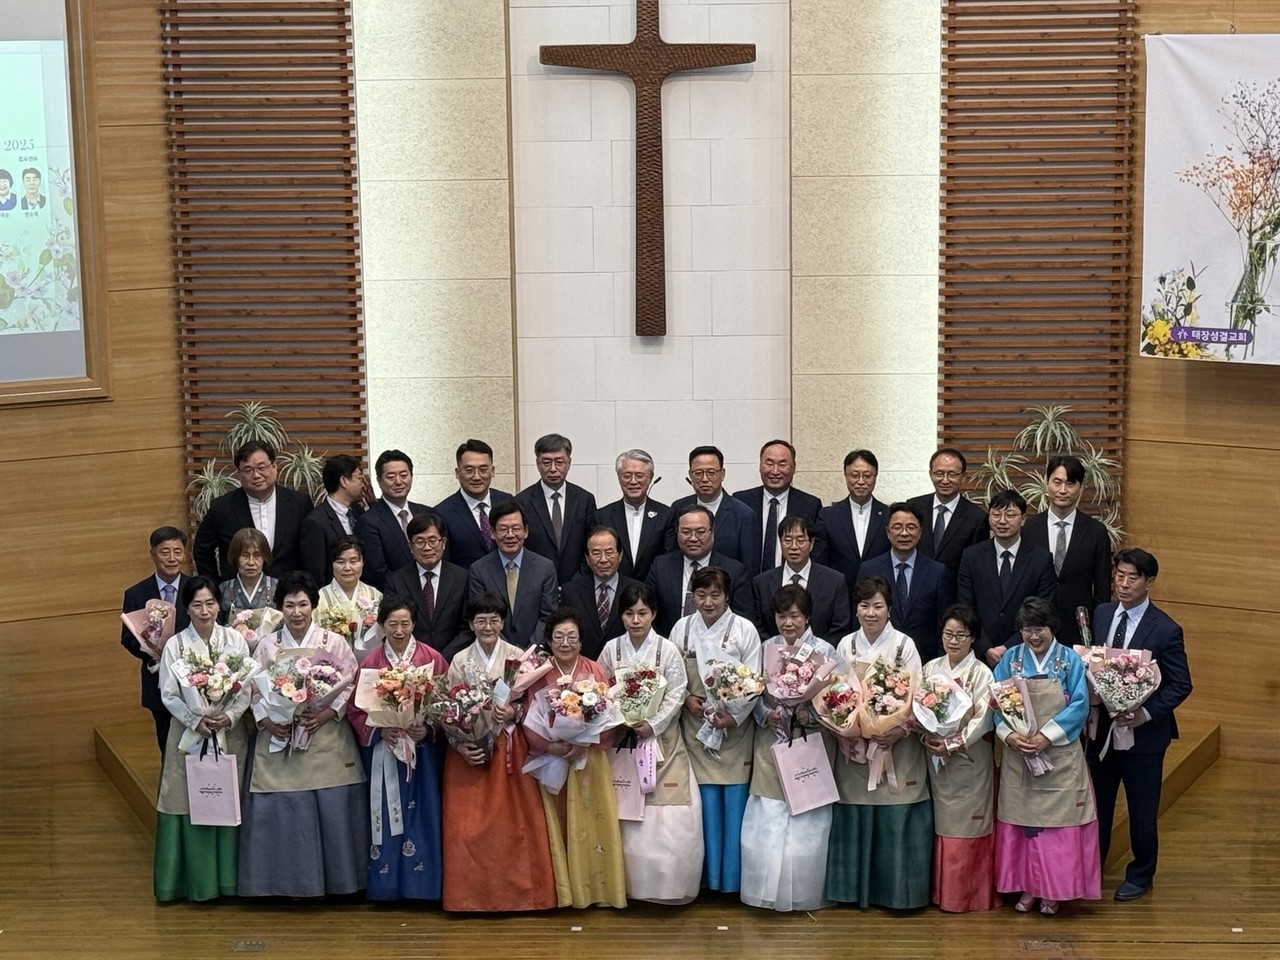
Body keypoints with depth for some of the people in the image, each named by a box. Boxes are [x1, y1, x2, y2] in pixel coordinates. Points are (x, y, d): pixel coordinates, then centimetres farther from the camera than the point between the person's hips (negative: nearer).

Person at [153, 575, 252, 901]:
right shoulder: (175, 645, -2)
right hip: (189, 733, -1)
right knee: (190, 806, 1)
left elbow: (247, 688, 0)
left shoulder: (235, 640, 1)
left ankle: (227, 879, 14)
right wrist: (196, 721, -17)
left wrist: (230, 716, -16)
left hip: (229, 733, 1)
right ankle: (195, 882, 9)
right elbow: (169, 695, -3)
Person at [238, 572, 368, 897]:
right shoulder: (267, 645, 9)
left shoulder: (334, 643, 4)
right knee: (281, 810, -2)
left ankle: (336, 879, 9)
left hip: (327, 739, -1)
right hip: (280, 738, 1)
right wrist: (267, 721, -10)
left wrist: (327, 714, -15)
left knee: (332, 807, -3)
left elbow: (351, 686, -1)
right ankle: (290, 881, 9)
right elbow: (255, 690, 6)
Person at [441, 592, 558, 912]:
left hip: (511, 749, 0)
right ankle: (474, 894, 6)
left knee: (513, 819, -2)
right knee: (469, 822, -2)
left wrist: (514, 712, -18)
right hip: (470, 751, 1)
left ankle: (516, 890, 7)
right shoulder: (460, 661, 3)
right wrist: (459, 745, -13)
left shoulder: (518, 657, 2)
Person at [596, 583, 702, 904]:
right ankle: (635, 882, 13)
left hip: (660, 740, -2)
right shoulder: (611, 649, 2)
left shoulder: (667, 650, -5)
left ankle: (669, 883, 6)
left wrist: (652, 725, -15)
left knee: (668, 815, -6)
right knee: (630, 814, 2)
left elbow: (676, 695, -6)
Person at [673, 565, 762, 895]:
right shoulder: (682, 628, 4)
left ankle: (733, 878, 7)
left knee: (735, 803, -2)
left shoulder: (745, 629, -4)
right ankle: (711, 877, 11)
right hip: (697, 727, 2)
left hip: (736, 727, -2)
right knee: (707, 803, 3)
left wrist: (735, 716, -15)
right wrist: (686, 698, -8)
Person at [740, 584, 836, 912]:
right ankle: (768, 892, 14)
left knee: (807, 822, 0)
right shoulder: (766, 649, 7)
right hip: (772, 745, 3)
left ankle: (804, 894, 15)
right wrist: (766, 714, -10)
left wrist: (810, 714, -19)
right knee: (766, 820, 0)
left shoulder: (825, 651, -3)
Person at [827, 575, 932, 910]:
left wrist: (902, 729, -22)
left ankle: (897, 890, 8)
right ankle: (855, 888, 14)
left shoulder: (904, 645, -2)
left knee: (897, 820, -2)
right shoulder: (846, 646, 7)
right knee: (855, 817, 4)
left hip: (897, 747, -2)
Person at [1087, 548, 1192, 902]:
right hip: (1100, 728, 4)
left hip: (1143, 734, -4)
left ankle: (1140, 877, 27)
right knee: (1097, 804, 14)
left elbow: (1181, 685, -11)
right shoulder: (1101, 614, 2)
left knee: (1142, 811, 9)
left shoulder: (1165, 630, -14)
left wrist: (1146, 714, -20)